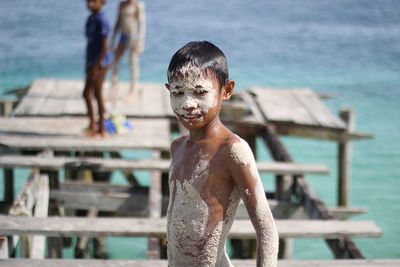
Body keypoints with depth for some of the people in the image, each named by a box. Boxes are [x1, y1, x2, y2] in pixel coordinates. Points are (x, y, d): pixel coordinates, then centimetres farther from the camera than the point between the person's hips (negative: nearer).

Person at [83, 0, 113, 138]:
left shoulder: (101, 21, -18)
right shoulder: (90, 19, 11)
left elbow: (104, 46, -20)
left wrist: (96, 67, -20)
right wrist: (88, 63, 20)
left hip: (100, 62, -9)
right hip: (92, 60, 9)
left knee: (87, 93, -4)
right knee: (97, 94, 12)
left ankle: (93, 124, 7)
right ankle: (101, 128, 18)